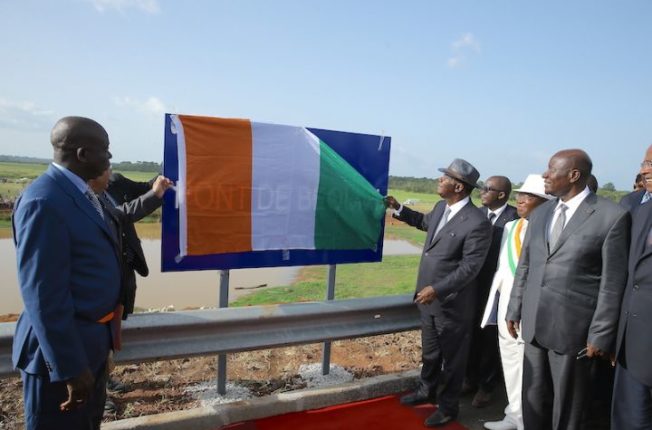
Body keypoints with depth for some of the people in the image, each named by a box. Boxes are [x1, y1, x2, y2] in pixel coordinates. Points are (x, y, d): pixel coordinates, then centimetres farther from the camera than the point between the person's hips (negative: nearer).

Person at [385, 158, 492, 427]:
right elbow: (425, 222, 25)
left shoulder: (477, 223, -24)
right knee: (429, 352, 26)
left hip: (452, 303, -7)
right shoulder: (440, 207, 2)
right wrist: (399, 209, 16)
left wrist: (437, 289, -28)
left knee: (452, 358, 14)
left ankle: (449, 406, 35)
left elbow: (470, 267, -24)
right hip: (429, 297, 8)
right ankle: (427, 391, 48)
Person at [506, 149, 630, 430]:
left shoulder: (612, 216, -9)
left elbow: (613, 282, -10)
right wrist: (514, 310, 12)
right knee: (533, 400, 16)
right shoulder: (539, 214, 9)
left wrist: (600, 335, -10)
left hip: (572, 329, -5)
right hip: (534, 325, 5)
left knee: (567, 407, 12)